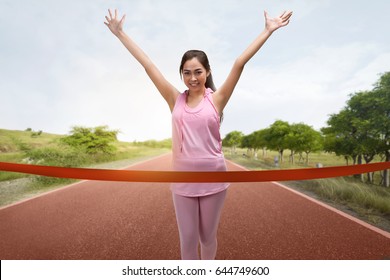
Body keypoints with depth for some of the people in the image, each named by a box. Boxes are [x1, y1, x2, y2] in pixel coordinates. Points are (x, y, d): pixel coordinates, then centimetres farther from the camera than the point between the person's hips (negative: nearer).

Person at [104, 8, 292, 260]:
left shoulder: (217, 98, -3)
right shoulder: (175, 100, 0)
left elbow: (240, 64, -6)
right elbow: (147, 64, 2)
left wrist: (268, 30, -3)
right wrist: (120, 33, 8)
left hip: (214, 178, -1)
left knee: (208, 236, 19)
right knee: (188, 239, 13)